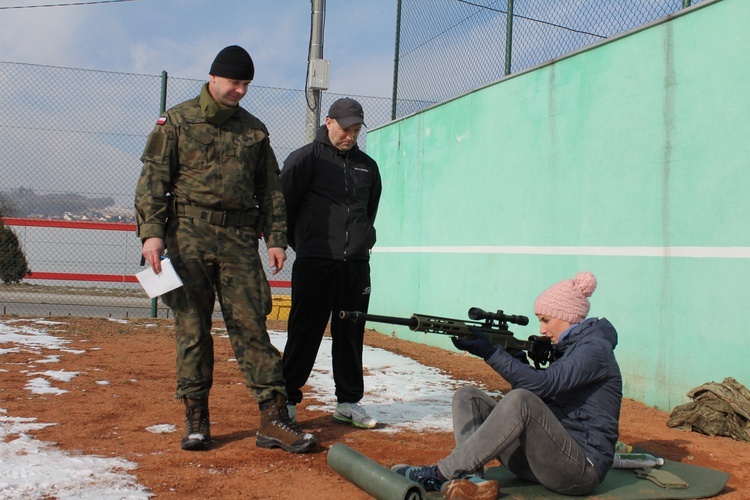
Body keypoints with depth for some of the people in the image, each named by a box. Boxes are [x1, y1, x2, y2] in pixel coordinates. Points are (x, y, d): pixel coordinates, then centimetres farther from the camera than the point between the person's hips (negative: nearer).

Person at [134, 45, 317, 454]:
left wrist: (276, 238, 7)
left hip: (240, 238, 2)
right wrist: (152, 231, -11)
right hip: (189, 234, -1)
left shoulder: (254, 130, 16)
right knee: (192, 327, 1)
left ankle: (273, 418, -5)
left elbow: (270, 189, 16)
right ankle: (195, 418, 11)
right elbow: (153, 178, 1)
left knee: (251, 325, -3)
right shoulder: (177, 121, 8)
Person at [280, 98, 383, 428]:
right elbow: (284, 205, 0)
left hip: (356, 265, 5)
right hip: (315, 264, -5)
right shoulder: (306, 158, 0)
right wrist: (302, 244, 4)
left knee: (351, 334, 8)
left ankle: (348, 402, 17)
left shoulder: (367, 165, 16)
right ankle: (286, 400, 7)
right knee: (304, 333, -2)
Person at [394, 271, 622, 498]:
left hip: (583, 466, -9)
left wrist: (491, 352, -23)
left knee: (521, 400, -35)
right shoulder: (567, 346, 18)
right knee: (467, 396, 2)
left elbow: (543, 385, -24)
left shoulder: (595, 348, -10)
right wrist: (515, 355, -1)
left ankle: (442, 474, -27)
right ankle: (471, 479, -23)